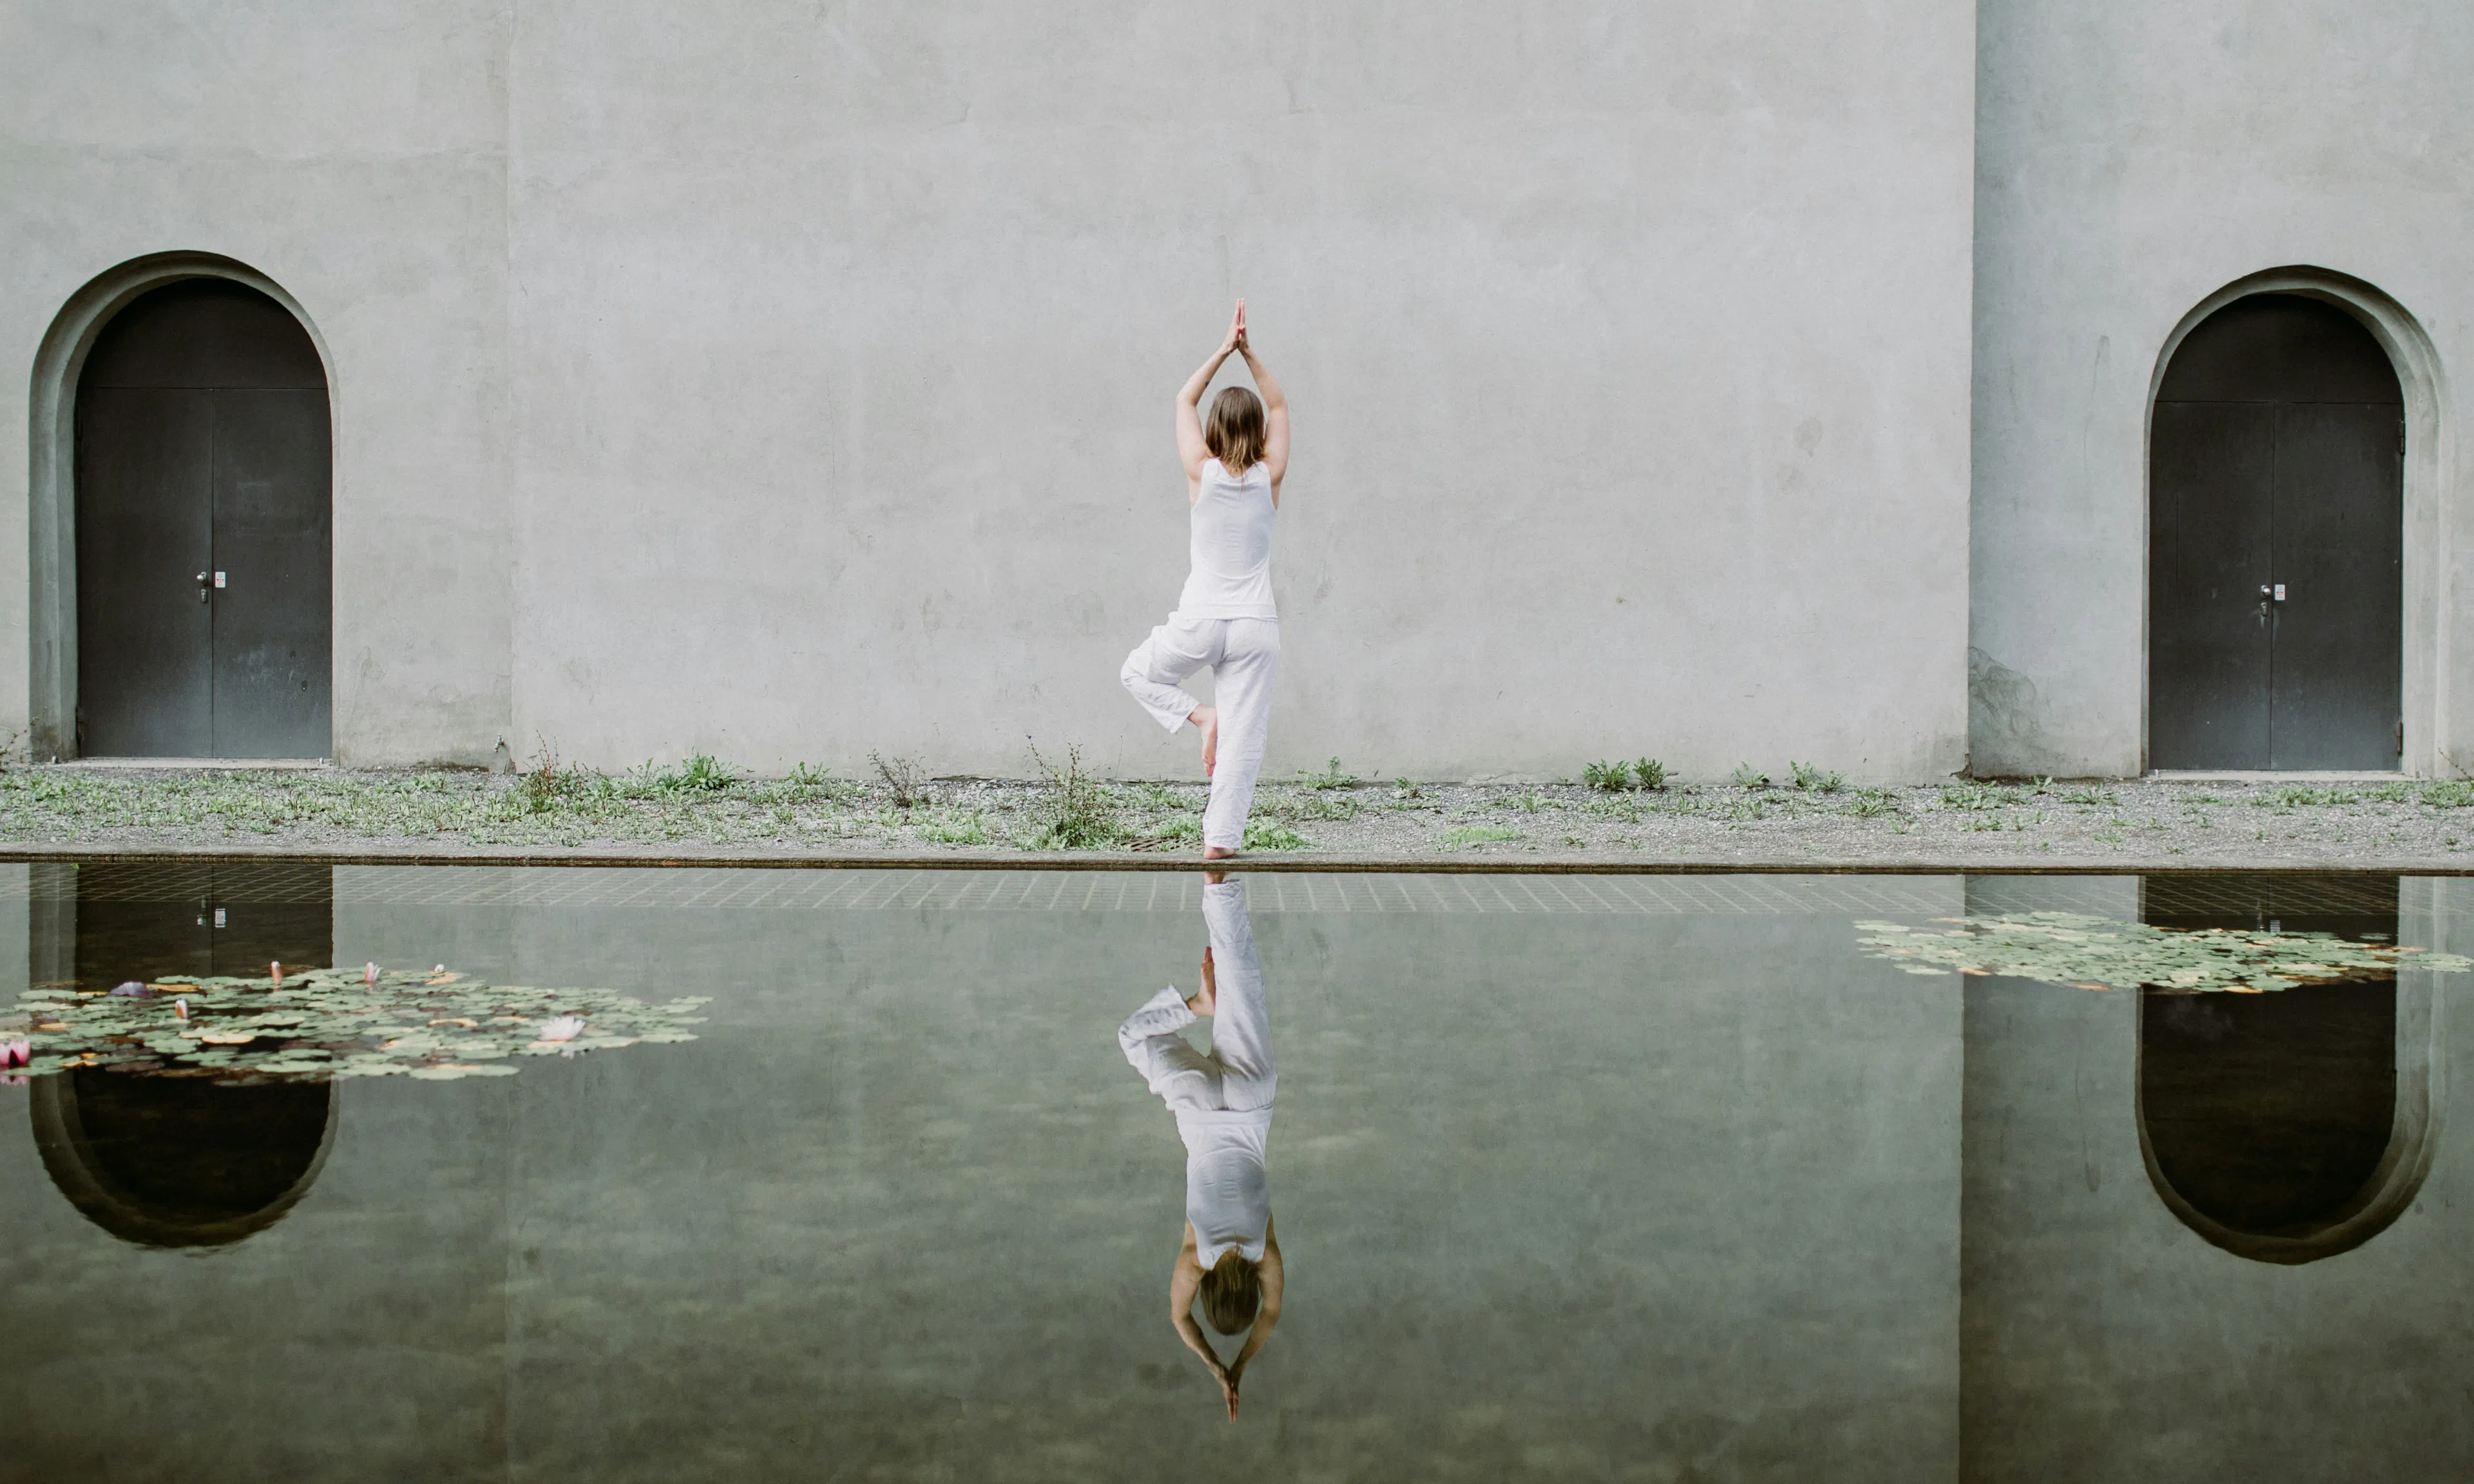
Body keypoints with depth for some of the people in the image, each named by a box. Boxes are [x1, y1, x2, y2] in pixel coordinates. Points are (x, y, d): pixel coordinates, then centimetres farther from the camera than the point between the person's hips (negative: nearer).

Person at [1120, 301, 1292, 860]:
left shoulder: (1202, 472, -4)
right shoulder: (1269, 477, -1)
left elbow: (1185, 400, 11)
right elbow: (1279, 407, 15)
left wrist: (1224, 351, 12)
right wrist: (1249, 354, 10)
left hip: (1200, 622, -1)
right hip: (1256, 626, 1)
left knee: (1138, 672, 26)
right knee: (1244, 737, 4)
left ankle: (1200, 716, 4)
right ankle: (1222, 837, -1)